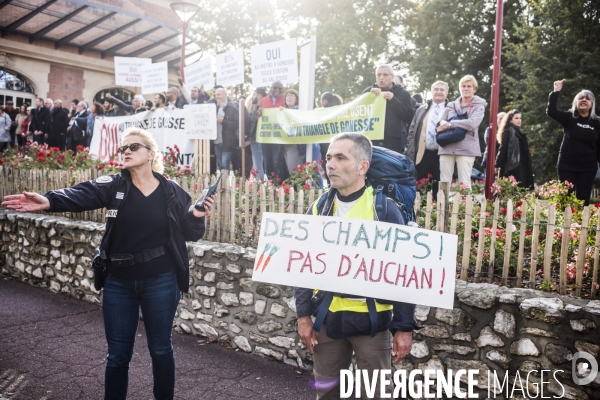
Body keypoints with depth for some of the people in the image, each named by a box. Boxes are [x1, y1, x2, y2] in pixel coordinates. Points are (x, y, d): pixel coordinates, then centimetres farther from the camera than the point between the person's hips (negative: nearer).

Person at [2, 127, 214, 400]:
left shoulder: (172, 191, -2)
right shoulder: (114, 186, -2)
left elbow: (189, 234, 5)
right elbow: (81, 195, -22)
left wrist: (198, 217, -17)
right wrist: (48, 201, -41)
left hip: (160, 282, -1)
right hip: (119, 283, 1)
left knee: (160, 349, 14)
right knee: (117, 355, 12)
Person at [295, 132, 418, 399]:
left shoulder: (385, 209, -11)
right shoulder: (318, 208, 1)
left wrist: (404, 326, -9)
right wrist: (303, 315, 1)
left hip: (371, 319, -3)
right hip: (328, 317, 4)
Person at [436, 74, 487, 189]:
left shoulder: (479, 106, 7)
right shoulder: (451, 105, 17)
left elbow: (472, 123, -12)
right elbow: (439, 126, 12)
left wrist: (450, 124, -11)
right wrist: (442, 123, -12)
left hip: (466, 148, -3)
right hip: (447, 147, 3)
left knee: (464, 183, -6)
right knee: (444, 182, 1)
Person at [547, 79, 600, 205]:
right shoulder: (569, 117, 0)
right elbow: (551, 111, -18)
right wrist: (556, 92, -25)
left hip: (588, 168, 2)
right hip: (567, 166, -1)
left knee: (583, 200, 5)